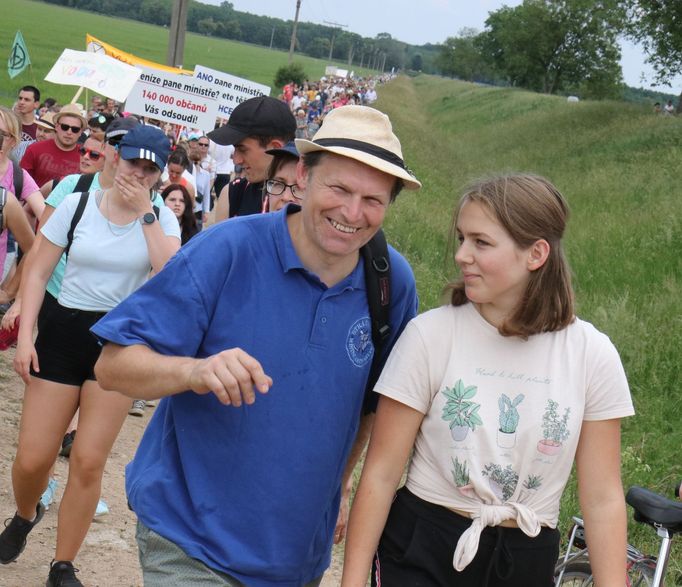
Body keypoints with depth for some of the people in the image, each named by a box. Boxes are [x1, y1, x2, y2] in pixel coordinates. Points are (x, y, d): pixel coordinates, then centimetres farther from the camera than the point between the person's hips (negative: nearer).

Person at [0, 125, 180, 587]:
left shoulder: (162, 219, 1)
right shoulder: (78, 205, -2)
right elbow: (38, 273, 0)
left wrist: (145, 212, -16)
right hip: (64, 329, 0)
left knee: (89, 461, -3)